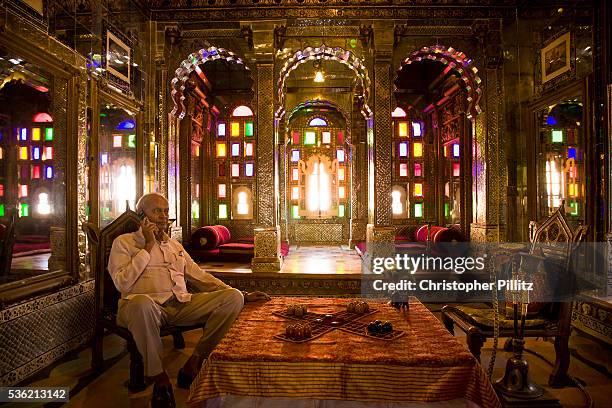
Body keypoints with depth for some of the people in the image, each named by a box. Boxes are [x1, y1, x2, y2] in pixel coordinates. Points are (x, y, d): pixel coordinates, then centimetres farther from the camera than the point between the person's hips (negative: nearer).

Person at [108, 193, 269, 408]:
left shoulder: (175, 245, 27)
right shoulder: (124, 242, 12)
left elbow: (200, 277, 24)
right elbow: (123, 284, -5)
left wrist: (243, 295, 15)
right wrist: (148, 247, -3)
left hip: (182, 304, 5)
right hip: (149, 306, -4)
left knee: (233, 297, -16)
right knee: (141, 302, -41)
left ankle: (193, 364, -12)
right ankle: (158, 377, -19)